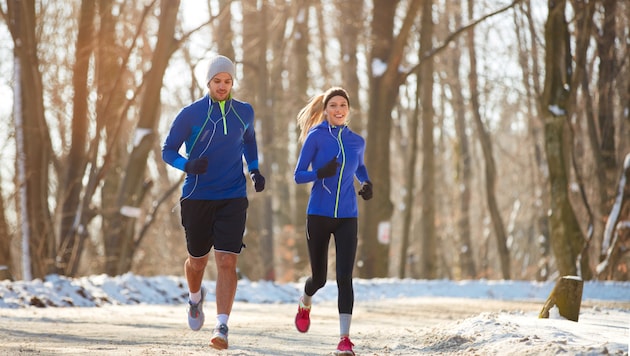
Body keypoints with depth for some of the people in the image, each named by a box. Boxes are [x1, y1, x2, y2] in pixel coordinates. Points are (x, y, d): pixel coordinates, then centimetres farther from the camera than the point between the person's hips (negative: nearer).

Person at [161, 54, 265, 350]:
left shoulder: (244, 112, 4)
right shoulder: (190, 114, -5)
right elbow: (167, 151, -1)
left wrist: (255, 170, 11)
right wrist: (188, 165, -21)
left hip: (232, 199, 1)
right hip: (197, 199, 0)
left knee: (226, 262, -13)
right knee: (197, 261, 13)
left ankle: (221, 327, -14)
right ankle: (196, 298, 47)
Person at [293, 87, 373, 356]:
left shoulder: (357, 141, 7)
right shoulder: (316, 136, -5)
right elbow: (298, 176, -6)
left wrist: (367, 183, 7)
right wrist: (320, 173, -25)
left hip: (347, 217, 2)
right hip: (318, 215, -2)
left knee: (344, 277, -11)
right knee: (319, 276, 10)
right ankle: (305, 304, 46)